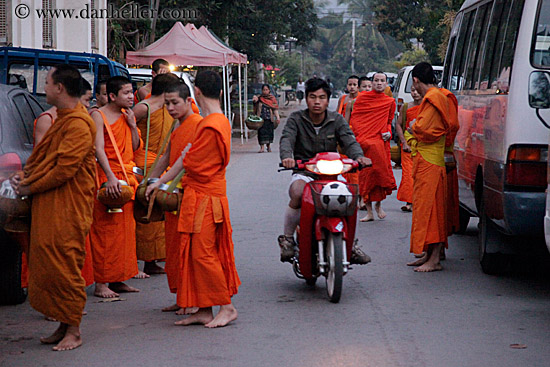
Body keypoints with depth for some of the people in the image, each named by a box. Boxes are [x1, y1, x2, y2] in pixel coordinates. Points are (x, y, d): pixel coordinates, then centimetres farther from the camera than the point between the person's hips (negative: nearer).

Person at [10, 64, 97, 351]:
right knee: (49, 266, 10)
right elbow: (43, 159, 22)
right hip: (48, 207, 10)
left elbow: (64, 169, -21)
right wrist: (25, 178, 5)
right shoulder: (62, 120, 18)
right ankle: (64, 327, 17)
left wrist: (30, 187, -13)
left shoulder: (78, 124, -16)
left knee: (65, 268, -6)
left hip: (67, 211, -10)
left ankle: (73, 332, 2)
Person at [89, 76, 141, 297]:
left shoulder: (127, 115, 14)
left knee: (125, 228, 9)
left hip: (126, 175, 7)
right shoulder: (98, 115, -7)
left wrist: (132, 125, 2)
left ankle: (117, 280, 18)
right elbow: (99, 149, -16)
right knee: (105, 229, -7)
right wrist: (110, 177, -26)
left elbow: (135, 147, 17)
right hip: (106, 175, -7)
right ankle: (101, 283, -5)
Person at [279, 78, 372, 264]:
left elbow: (349, 140, -7)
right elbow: (286, 139, -15)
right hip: (303, 173, -2)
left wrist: (358, 156, -31)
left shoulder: (337, 120, 6)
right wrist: (287, 157, -39)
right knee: (297, 194, -35)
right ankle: (287, 238, -11)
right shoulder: (296, 119, 1)